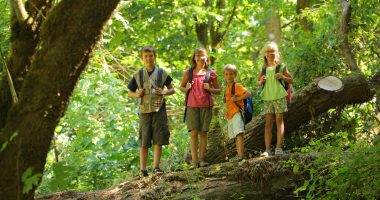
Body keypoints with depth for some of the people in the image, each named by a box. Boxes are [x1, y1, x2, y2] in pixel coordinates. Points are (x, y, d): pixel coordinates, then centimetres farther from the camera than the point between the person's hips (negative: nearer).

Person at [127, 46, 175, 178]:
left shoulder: (162, 73, 6)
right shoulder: (138, 75, 8)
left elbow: (172, 89, 11)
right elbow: (129, 92, 15)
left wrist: (164, 92, -9)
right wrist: (136, 94, -7)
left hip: (159, 109, 0)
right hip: (144, 111, 0)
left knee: (158, 140, -4)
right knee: (144, 142, 1)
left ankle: (156, 167, 0)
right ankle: (143, 170, 3)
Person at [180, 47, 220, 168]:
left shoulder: (211, 73, 6)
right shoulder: (188, 72, 8)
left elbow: (218, 91, 11)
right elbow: (181, 87, 17)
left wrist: (210, 89, -9)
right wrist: (186, 89, -4)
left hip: (206, 106, 0)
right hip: (192, 106, 0)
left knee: (203, 133, 2)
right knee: (194, 133, -5)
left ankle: (201, 159, 5)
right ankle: (194, 160, -6)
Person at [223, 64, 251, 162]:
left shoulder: (237, 86, -8)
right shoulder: (227, 88, 17)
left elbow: (248, 93, -18)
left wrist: (237, 99, -19)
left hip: (237, 113, -9)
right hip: (230, 115, 9)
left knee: (239, 133, -19)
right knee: (235, 136, 10)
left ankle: (240, 155, -27)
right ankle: (240, 154, 14)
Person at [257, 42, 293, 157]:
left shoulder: (281, 67, 2)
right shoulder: (264, 69, 11)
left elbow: (291, 80, 4)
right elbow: (258, 82, 21)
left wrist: (282, 77, -15)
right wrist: (261, 81, -2)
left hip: (279, 97, -3)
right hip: (267, 98, 3)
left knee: (279, 120, -3)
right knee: (268, 122, 0)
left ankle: (279, 147, -3)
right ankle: (267, 150, -3)